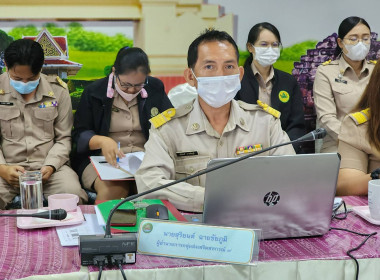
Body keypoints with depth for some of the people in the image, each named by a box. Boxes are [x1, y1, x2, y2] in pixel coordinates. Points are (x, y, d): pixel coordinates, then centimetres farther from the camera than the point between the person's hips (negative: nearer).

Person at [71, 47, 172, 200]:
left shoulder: (155, 88, 11)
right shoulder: (94, 92, 4)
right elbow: (79, 135, 3)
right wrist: (101, 141, -18)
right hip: (103, 158, -1)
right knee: (112, 190, -35)